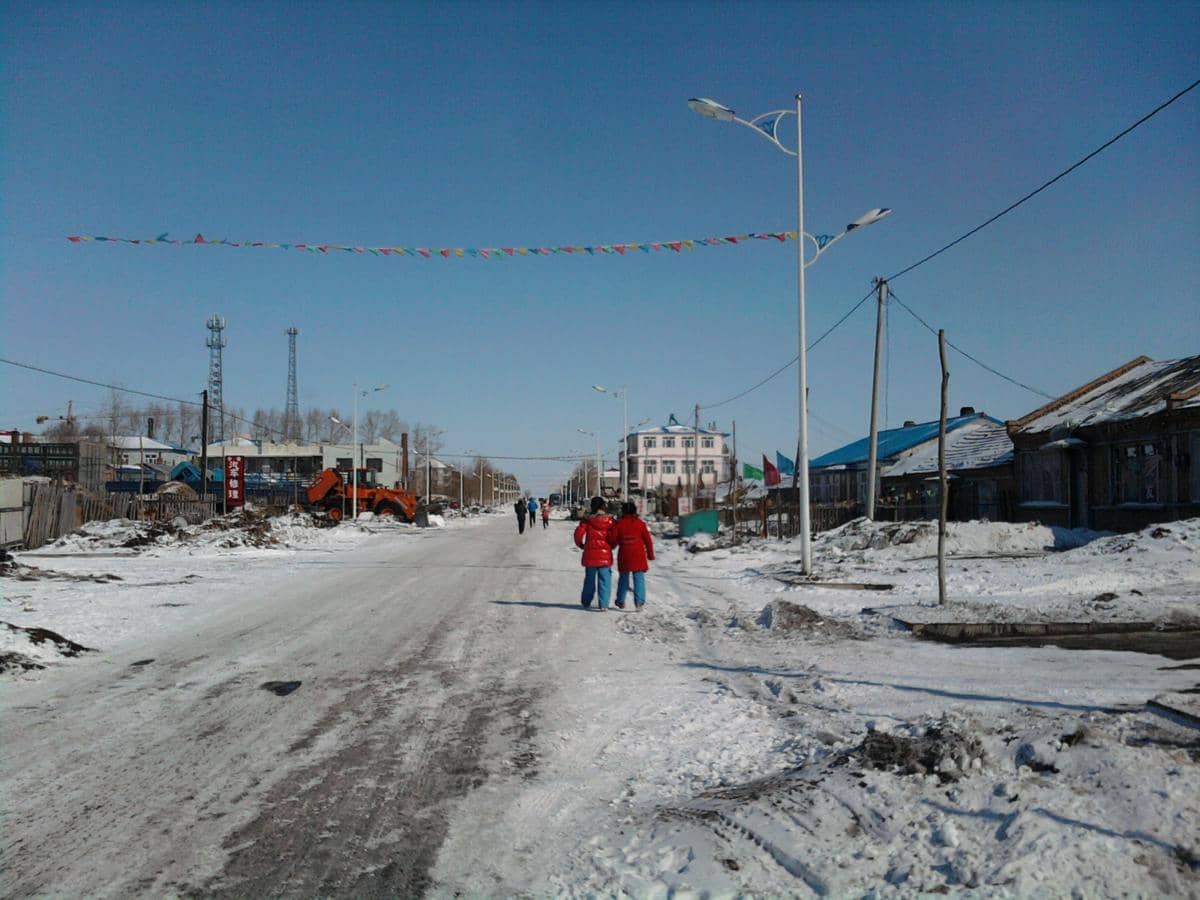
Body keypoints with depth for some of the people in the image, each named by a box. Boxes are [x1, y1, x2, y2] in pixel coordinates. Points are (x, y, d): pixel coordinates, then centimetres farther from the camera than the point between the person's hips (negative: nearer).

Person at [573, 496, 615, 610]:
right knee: (604, 580, 3)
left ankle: (586, 603, 25)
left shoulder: (587, 520, -2)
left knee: (589, 579, 16)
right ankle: (603, 604, -2)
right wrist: (611, 546, 14)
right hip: (605, 554, -1)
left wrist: (580, 545, 9)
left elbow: (578, 533, -8)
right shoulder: (610, 520, -2)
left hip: (590, 554, 1)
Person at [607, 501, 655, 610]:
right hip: (638, 556, -1)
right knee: (639, 578, 1)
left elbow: (612, 538, -4)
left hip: (624, 556, 1)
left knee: (623, 578, 15)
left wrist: (612, 546, 19)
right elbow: (647, 540, 3)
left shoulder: (618, 524, -1)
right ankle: (639, 601, -9)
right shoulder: (640, 523, 0)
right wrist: (650, 554, 12)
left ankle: (621, 601, 20)